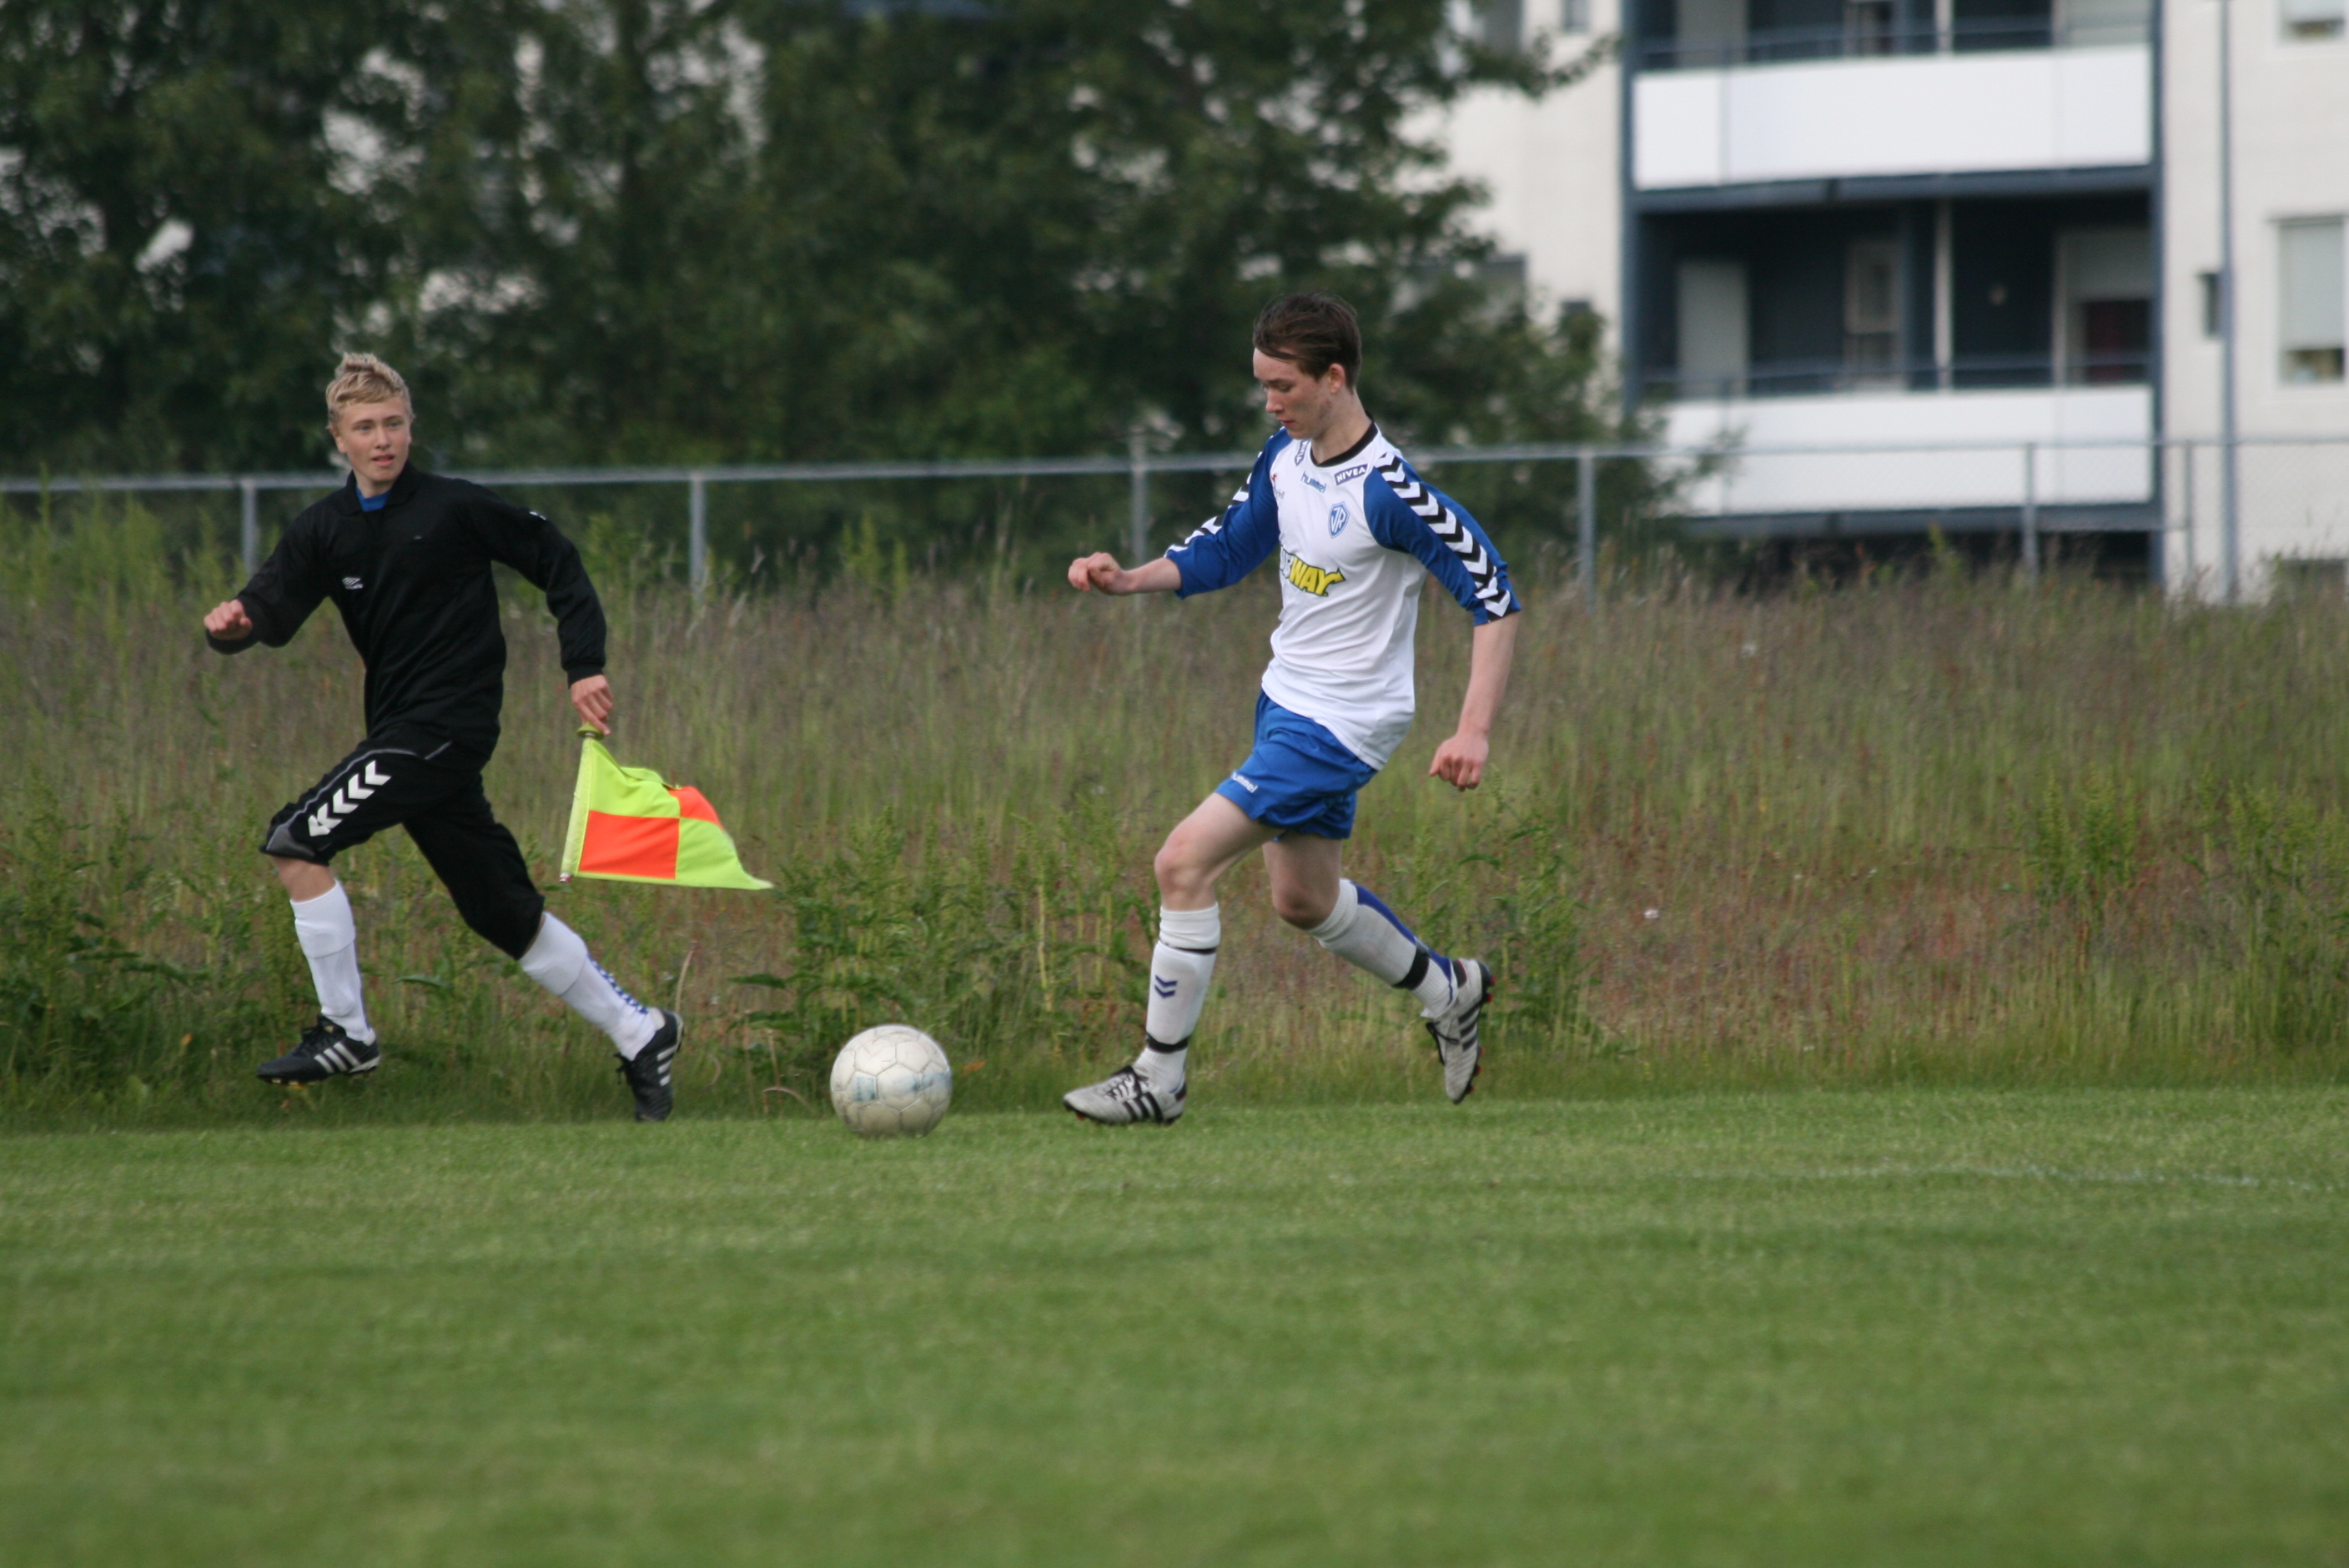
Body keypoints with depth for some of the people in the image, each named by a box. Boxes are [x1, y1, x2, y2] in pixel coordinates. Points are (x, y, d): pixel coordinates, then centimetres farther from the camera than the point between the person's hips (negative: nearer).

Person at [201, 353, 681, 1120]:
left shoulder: (455, 508, -8)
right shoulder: (325, 528, 9)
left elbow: (557, 562, 0)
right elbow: (276, 607, -2)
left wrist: (585, 667, -6)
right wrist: (235, 622, -26)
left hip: (446, 725, -7)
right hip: (401, 731, 7)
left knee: (296, 842, -16)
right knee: (508, 917, 11)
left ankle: (345, 1034, -8)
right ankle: (638, 1034, 23)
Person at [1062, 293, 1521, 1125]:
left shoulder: (1390, 492, -25)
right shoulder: (1285, 457, 0)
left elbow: (1494, 599, -21)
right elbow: (1226, 550, 14)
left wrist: (1474, 730, -27)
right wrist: (1128, 579, -3)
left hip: (1339, 725, -9)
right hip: (1285, 699, 9)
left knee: (1185, 861, -16)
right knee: (1303, 900, 22)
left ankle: (1159, 1078, -8)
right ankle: (1448, 990, 45)